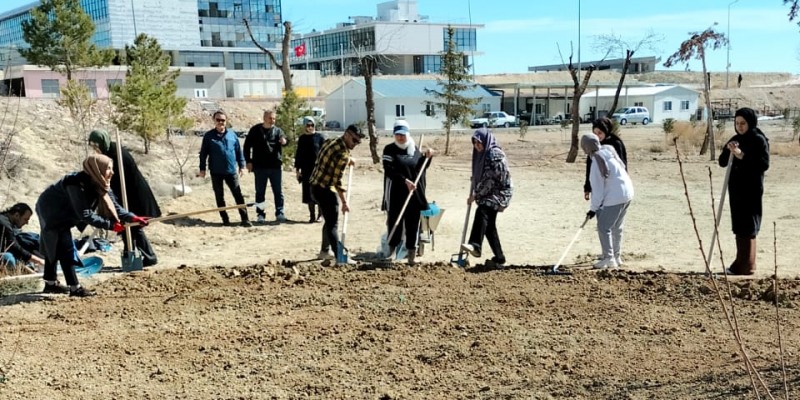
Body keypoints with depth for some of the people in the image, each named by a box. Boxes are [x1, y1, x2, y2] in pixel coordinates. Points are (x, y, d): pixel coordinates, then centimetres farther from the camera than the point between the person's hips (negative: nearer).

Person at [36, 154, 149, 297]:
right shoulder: (77, 184, -35)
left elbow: (114, 207, -10)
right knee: (66, 248, -12)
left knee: (55, 247, 18)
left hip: (63, 215, 9)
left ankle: (50, 283, 31)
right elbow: (85, 215, -35)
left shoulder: (99, 185, -10)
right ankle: (75, 288, -9)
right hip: (51, 212, -9)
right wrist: (110, 224, -34)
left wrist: (132, 217, -23)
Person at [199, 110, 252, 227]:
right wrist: (202, 168, -2)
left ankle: (245, 219, -2)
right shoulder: (209, 136, 0)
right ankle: (225, 219, 17)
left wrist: (241, 166, 9)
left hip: (231, 171, 1)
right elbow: (203, 153, 2)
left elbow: (238, 151, 11)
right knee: (219, 197, 8)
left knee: (238, 195, -3)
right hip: (216, 172, 0)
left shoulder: (232, 134, 5)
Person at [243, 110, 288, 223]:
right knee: (260, 192, 6)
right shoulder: (255, 130, 1)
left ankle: (279, 213, 8)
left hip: (275, 166, 1)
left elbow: (283, 139, -14)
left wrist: (284, 141, -38)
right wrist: (248, 161, -3)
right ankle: (261, 214, 13)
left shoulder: (278, 131, 5)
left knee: (278, 191, 2)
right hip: (260, 167, -1)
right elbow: (247, 145, 4)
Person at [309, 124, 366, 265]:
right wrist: (344, 202, -14)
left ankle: (325, 251, 32)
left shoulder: (330, 142, 9)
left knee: (329, 221, 22)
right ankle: (340, 257, -11)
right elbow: (337, 181, -19)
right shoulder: (343, 153, -20)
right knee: (333, 224, -9)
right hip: (326, 190, -10)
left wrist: (347, 161, 32)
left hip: (315, 186, 10)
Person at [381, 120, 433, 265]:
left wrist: (427, 157, 1)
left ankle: (412, 254, 10)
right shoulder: (389, 149, -3)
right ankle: (392, 250, 19)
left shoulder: (414, 149, 10)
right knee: (394, 222, 5)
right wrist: (405, 180, -24)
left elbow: (420, 167, 19)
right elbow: (389, 170, -15)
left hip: (414, 194, 3)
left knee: (413, 224, 4)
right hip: (396, 194, -3)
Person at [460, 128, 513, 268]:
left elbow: (490, 179, -19)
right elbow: (477, 176, 20)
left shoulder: (495, 154, -15)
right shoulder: (481, 154, 14)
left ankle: (475, 246, -43)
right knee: (489, 225, 8)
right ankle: (499, 258, 15)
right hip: (488, 194, 10)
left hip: (499, 192, -10)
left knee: (481, 211, -31)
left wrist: (476, 194, -15)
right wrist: (473, 194, 12)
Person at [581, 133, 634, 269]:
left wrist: (593, 208, -5)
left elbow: (598, 188, -13)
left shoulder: (596, 163, -17)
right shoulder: (609, 150, 5)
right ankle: (617, 257, 25)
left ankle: (608, 259, -1)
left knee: (603, 227, -1)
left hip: (615, 197, -9)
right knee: (617, 227, 18)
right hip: (627, 193, 9)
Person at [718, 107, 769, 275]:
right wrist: (727, 150, -9)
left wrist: (743, 156, -23)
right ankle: (741, 263, 18)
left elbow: (764, 164, -16)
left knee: (748, 227, -6)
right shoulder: (735, 139, 12)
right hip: (735, 188, 7)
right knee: (738, 227, 10)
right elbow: (722, 162, 9)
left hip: (751, 190, -7)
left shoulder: (759, 140, -7)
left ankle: (747, 266, -2)